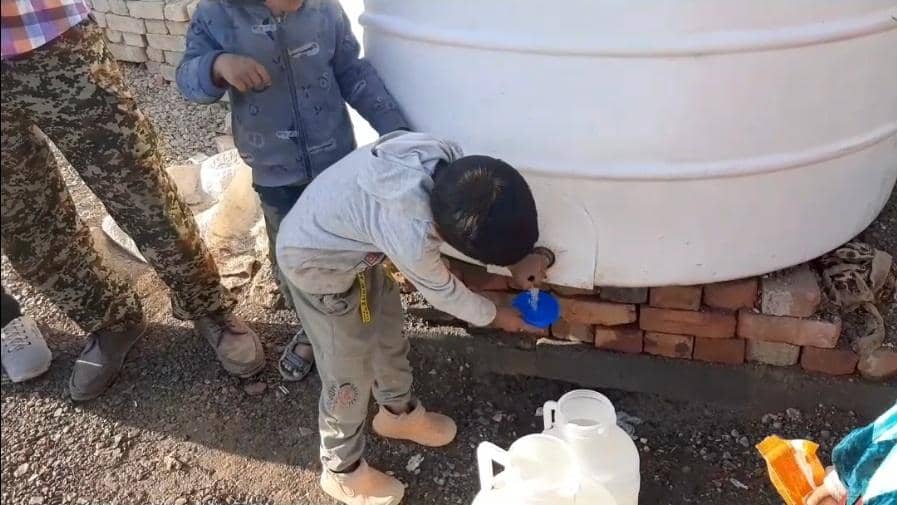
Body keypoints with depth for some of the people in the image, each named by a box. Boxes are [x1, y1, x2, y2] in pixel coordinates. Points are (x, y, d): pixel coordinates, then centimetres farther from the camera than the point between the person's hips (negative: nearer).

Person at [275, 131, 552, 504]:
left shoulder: (448, 158, -23)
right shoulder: (411, 237, -40)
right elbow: (443, 293, -18)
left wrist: (517, 258, -1)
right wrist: (495, 316, 0)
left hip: (343, 234, 8)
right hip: (317, 263, -8)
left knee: (387, 331, 23)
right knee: (349, 372, 6)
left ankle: (399, 414, 49)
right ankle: (343, 472, 30)